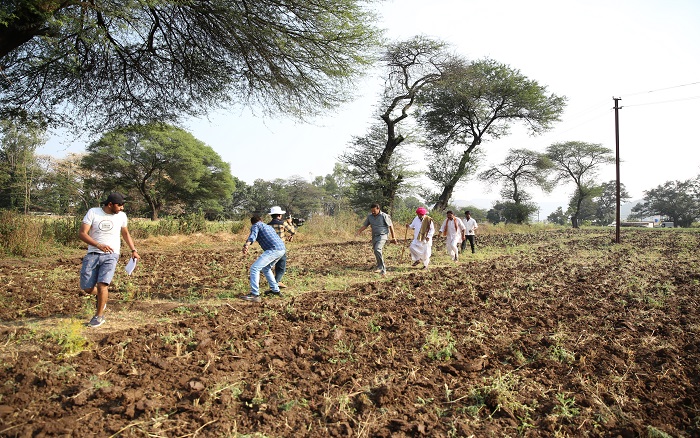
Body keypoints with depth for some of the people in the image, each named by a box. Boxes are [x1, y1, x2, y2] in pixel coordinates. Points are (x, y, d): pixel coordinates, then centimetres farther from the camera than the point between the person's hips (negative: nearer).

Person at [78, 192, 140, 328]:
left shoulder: (121, 216, 5)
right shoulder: (93, 212, -4)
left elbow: (125, 233, 22)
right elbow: (82, 233, -9)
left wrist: (133, 250, 16)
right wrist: (98, 245, -24)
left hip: (111, 256, 0)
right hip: (92, 254, 0)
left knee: (102, 285, -16)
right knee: (87, 288, -1)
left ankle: (99, 316, 2)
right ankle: (102, 295, 34)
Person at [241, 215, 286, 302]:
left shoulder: (255, 226, 9)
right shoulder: (269, 227, 30)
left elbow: (253, 235, -14)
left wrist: (246, 245, -30)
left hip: (273, 249, -8)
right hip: (282, 249, 8)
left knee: (254, 268, -7)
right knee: (266, 268, 28)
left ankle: (255, 295, -16)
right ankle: (275, 290, 33)